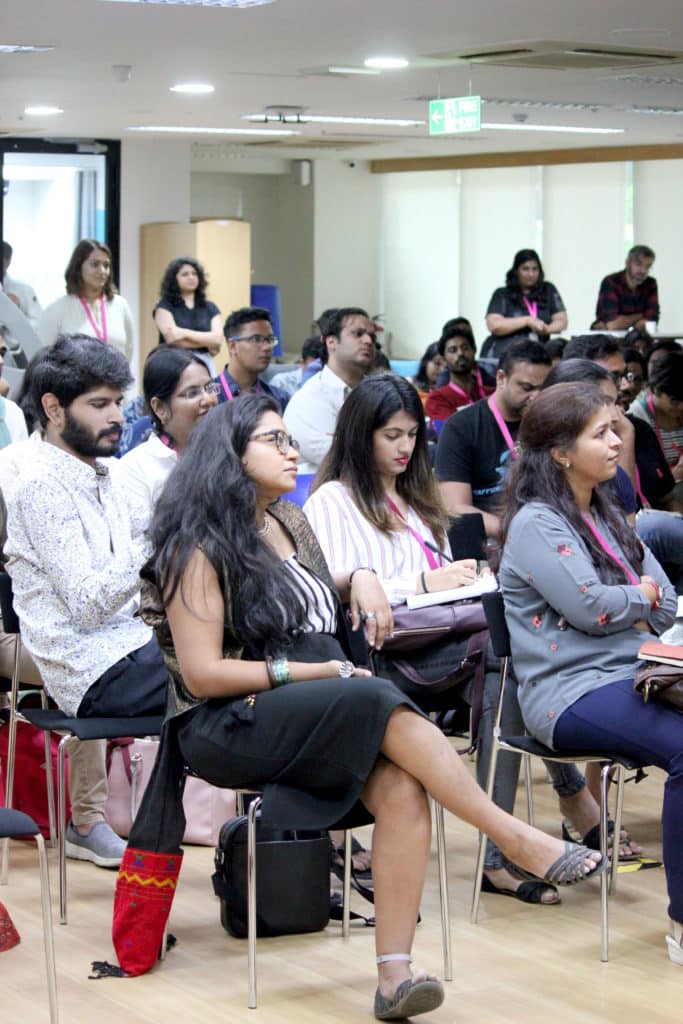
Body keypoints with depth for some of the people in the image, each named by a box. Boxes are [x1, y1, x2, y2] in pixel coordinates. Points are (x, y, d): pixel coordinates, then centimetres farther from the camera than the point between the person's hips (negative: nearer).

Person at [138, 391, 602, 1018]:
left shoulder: (289, 521, 18)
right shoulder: (200, 548, -4)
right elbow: (202, 674, -11)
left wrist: (359, 580, 14)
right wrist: (313, 673, -14)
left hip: (316, 717, 7)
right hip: (227, 727, -6)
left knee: (402, 787, -26)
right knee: (379, 701, -32)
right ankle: (517, 840, -27)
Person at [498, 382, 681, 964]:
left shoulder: (605, 517, 21)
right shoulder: (536, 524, -4)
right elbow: (591, 607, -14)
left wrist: (624, 611, -3)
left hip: (631, 676, 8)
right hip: (572, 693, -8)